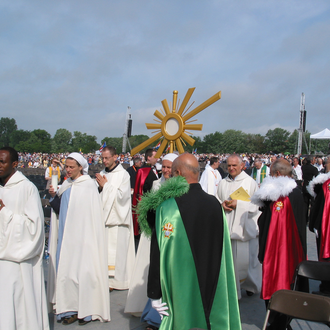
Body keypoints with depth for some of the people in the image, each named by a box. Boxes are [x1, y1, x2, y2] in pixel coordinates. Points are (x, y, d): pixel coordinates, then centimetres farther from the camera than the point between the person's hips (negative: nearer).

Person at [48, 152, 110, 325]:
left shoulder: (88, 184, -8)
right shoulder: (66, 185, 12)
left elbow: (92, 212, -11)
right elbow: (60, 208, 17)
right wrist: (54, 196, 0)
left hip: (82, 235, -7)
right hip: (66, 235, 7)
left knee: (82, 267, -4)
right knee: (65, 268, 6)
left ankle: (86, 309, 7)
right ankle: (70, 308, 15)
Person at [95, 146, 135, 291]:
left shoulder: (123, 174, -5)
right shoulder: (102, 174, 12)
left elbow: (121, 195, -14)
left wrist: (105, 185, -11)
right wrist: (100, 187, -7)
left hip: (117, 218, -5)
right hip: (104, 217, 5)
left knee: (116, 249, -4)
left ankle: (115, 280, 4)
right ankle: (104, 278, 15)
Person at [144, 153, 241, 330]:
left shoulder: (167, 206, -17)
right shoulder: (215, 203, -2)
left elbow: (158, 253, -16)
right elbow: (223, 249, 5)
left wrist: (155, 294, -8)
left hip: (182, 287, -4)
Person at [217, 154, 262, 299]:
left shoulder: (250, 182, -1)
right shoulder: (223, 183, 10)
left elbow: (257, 205, -4)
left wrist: (239, 203, -15)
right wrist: (222, 204, -6)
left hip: (246, 226, -3)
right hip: (228, 227, 3)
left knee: (247, 258, 4)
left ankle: (251, 285, 28)